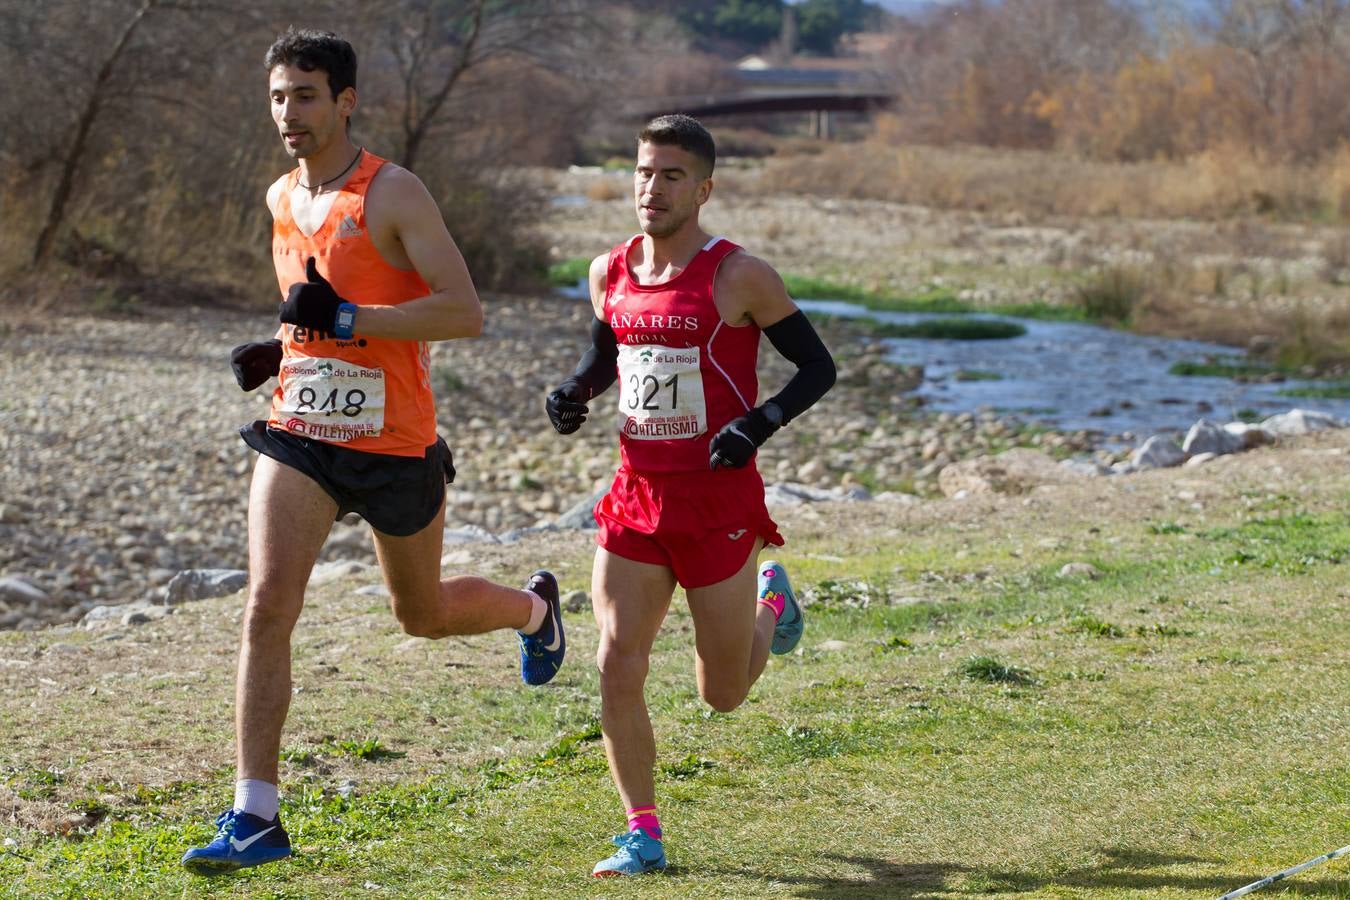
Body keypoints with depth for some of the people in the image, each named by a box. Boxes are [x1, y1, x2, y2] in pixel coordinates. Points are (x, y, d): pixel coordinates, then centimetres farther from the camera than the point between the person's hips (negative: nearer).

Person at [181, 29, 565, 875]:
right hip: (300, 435, 4)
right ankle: (256, 817, -11)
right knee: (267, 609, -13)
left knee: (424, 614, 15)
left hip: (394, 444, -4)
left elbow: (466, 313, -21)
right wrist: (281, 350, 6)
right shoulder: (282, 199, 8)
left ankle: (533, 607, 51)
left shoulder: (394, 194, -13)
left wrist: (346, 318, -27)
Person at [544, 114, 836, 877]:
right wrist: (576, 394, 1)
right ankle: (644, 833, 5)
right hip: (637, 497, 4)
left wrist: (760, 424, -23)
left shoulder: (738, 277, -12)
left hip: (718, 503, -4)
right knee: (618, 666, -8)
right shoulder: (611, 272, 3)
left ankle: (771, 605, 41)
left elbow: (818, 368, -7)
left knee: (724, 695, 8)